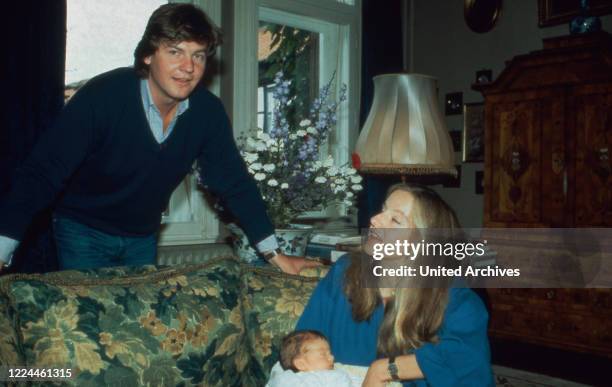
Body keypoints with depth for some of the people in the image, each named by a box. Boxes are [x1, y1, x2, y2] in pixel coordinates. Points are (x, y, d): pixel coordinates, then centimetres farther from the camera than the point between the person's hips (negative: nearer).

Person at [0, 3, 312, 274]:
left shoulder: (208, 111, -15)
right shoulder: (102, 96, -27)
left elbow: (234, 182, -7)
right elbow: (41, 173, -27)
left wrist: (275, 255, -9)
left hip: (143, 237, 4)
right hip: (83, 232, -4)